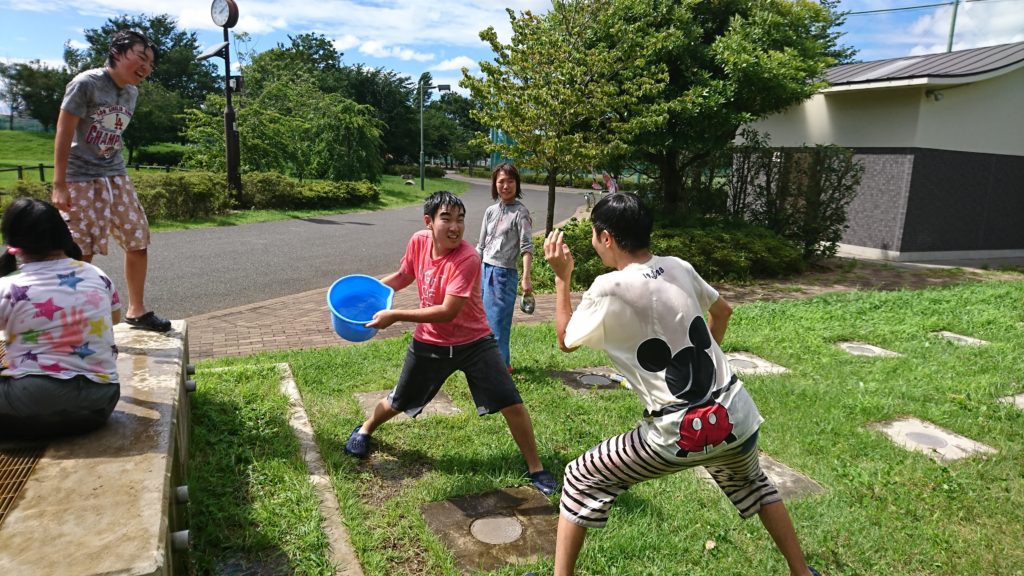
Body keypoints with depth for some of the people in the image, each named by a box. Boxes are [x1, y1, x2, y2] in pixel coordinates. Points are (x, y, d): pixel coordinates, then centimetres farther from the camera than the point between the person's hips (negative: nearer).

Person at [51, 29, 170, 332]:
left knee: (138, 241, 6)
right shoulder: (86, 83, -11)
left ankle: (136, 310, 19)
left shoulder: (131, 92, 9)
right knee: (82, 252, -5)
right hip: (81, 180, -7)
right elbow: (64, 133, -12)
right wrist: (59, 184, -15)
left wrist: (117, 173, 15)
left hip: (116, 177, 7)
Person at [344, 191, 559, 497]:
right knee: (399, 402, 19)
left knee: (511, 404, -7)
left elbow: (447, 312, -32)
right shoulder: (419, 242, -11)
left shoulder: (467, 258, -28)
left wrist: (394, 316, -28)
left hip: (473, 342, -3)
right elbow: (403, 276, 11)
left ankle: (535, 469, 12)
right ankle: (364, 430, 51)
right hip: (429, 343, 4)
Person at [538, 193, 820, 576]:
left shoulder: (609, 289, -15)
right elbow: (722, 311, 21)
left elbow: (565, 340, 1)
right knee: (752, 486, 37)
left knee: (581, 481, 12)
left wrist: (561, 277, 6)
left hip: (681, 434, -6)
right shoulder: (679, 268, 2)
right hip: (737, 418, 6)